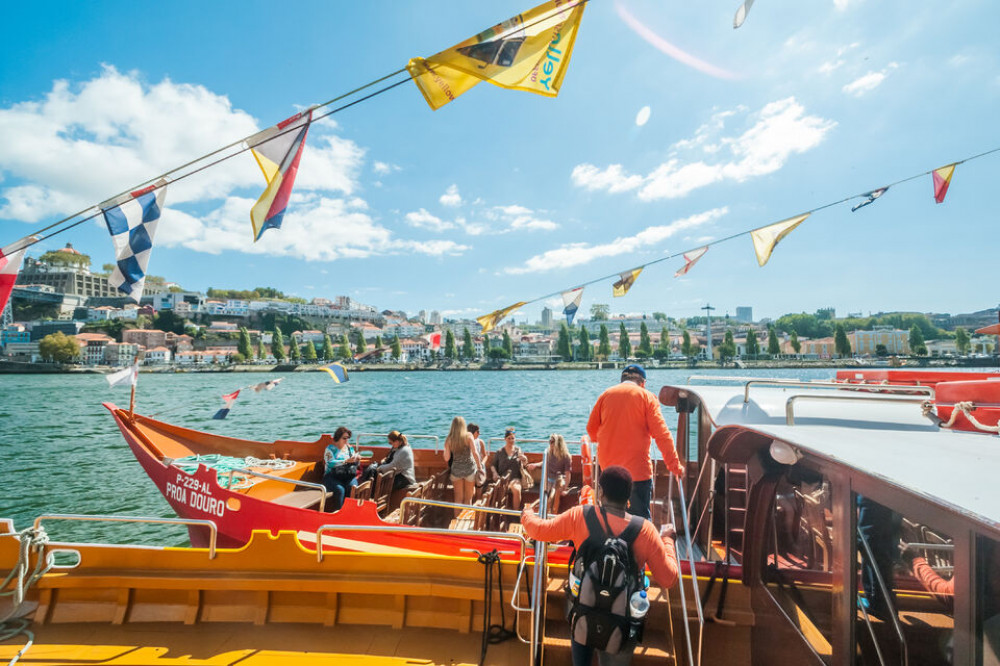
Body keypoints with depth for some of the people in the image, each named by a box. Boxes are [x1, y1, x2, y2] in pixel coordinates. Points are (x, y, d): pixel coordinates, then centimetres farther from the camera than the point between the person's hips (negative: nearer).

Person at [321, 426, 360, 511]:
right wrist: (346, 461, -21)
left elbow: (355, 465, 21)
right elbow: (330, 463, -13)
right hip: (332, 476, -3)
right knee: (340, 489, -32)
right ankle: (337, 511, -21)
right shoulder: (330, 449, 4)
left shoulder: (350, 448, 18)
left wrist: (357, 460, -2)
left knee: (352, 487, -29)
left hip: (348, 476, 3)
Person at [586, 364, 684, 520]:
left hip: (608, 467, 4)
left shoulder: (605, 395, 7)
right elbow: (661, 434, -8)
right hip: (638, 468, -4)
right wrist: (675, 465, -3)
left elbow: (591, 429, 11)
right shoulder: (646, 397, -2)